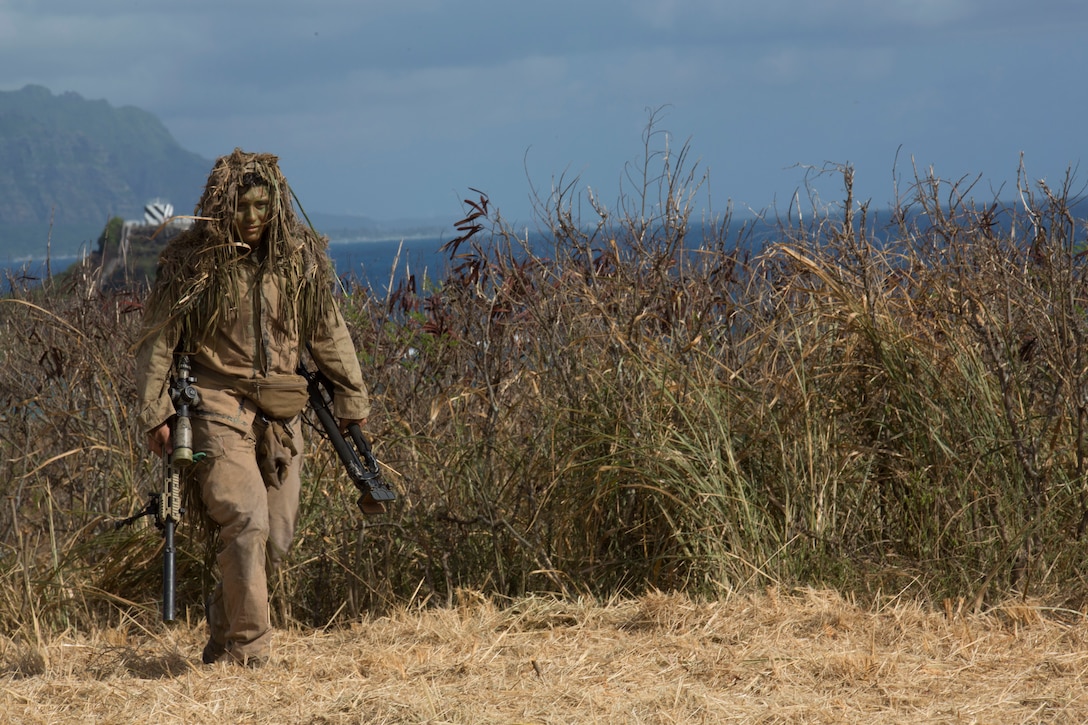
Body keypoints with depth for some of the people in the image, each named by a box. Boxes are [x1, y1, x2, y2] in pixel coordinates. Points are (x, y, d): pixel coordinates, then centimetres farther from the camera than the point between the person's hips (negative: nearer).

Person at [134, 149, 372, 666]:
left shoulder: (299, 259, 6)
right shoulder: (192, 263, -5)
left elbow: (328, 334, 16)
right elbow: (157, 340, -2)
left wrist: (351, 396, 18)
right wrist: (155, 412, -8)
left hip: (279, 413, 5)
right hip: (218, 407, -5)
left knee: (277, 536, 6)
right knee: (245, 522, -18)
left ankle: (222, 628, 29)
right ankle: (248, 648, -13)